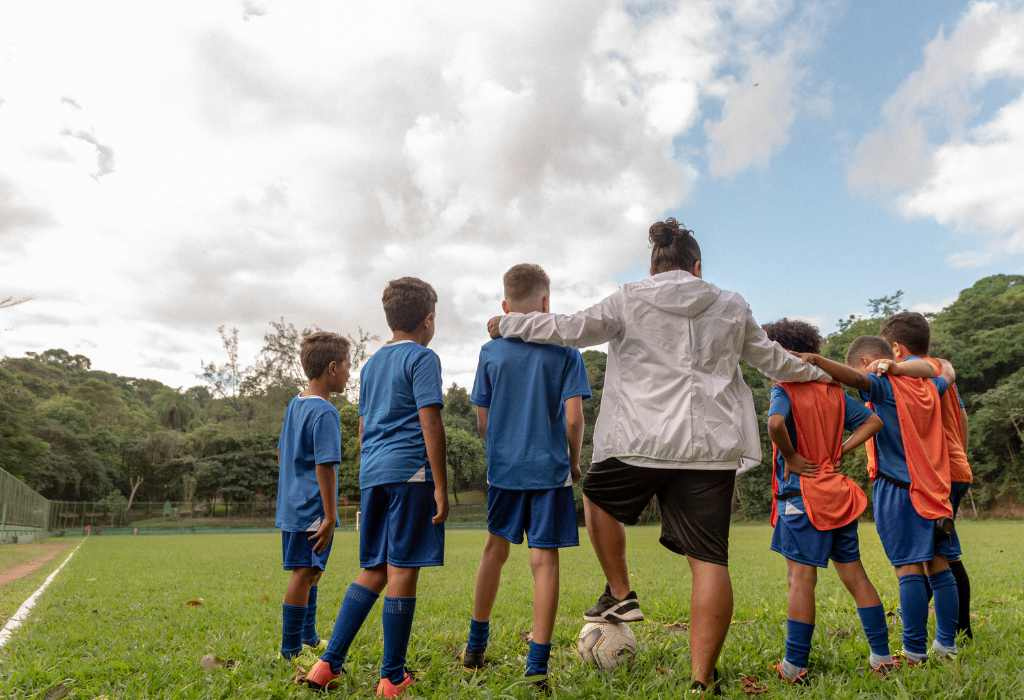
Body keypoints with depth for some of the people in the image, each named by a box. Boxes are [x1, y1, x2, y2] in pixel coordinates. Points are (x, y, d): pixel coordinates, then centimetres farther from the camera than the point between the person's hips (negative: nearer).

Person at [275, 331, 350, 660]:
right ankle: (290, 652, 7)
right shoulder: (325, 413, -18)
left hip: (290, 507, 10)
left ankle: (309, 638, 34)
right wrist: (330, 517, -19)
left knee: (310, 572, 20)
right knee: (304, 574, -2)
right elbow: (324, 467, -21)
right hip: (312, 510, -10)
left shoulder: (294, 404, 11)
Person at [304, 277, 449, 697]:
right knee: (402, 571, -2)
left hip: (372, 473, 7)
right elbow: (430, 423, -11)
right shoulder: (422, 358, -3)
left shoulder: (371, 364, 20)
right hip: (410, 472, -7)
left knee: (373, 571, 14)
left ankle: (329, 663, 10)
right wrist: (441, 485, -10)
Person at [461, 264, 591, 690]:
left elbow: (483, 421, 4)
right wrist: (574, 461, 5)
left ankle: (476, 644, 31)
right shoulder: (565, 351, -5)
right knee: (544, 560, 1)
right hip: (550, 468, -3)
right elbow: (573, 418, -10)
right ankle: (537, 663, 4)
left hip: (503, 468, 3)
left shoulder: (491, 353, 1)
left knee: (495, 548, 19)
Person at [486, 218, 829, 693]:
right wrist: (817, 373, 45)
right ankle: (702, 679, 4)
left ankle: (620, 595, 24)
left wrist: (508, 324, 16)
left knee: (598, 498, 27)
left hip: (641, 441, -2)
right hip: (711, 448, 2)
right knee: (709, 560, 4)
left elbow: (570, 329, 2)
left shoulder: (629, 301, 5)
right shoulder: (732, 307, 14)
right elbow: (773, 360, 25)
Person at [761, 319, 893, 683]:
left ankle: (795, 666, 1)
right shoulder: (833, 391, 10)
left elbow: (775, 423, -30)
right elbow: (873, 421, 12)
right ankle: (881, 655, 19)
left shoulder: (784, 390, -10)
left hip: (802, 494, -7)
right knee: (854, 574, 13)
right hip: (838, 493, 7)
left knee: (802, 576, -4)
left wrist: (790, 457, -15)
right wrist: (840, 451, 7)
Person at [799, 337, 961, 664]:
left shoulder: (885, 385, -7)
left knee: (910, 569, -6)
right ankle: (947, 643, 18)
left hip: (896, 488, -7)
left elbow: (856, 379, -29)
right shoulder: (928, 387, 14)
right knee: (939, 566, 11)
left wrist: (816, 360, -39)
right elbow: (947, 374, 36)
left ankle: (915, 651, -3)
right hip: (933, 490, 7)